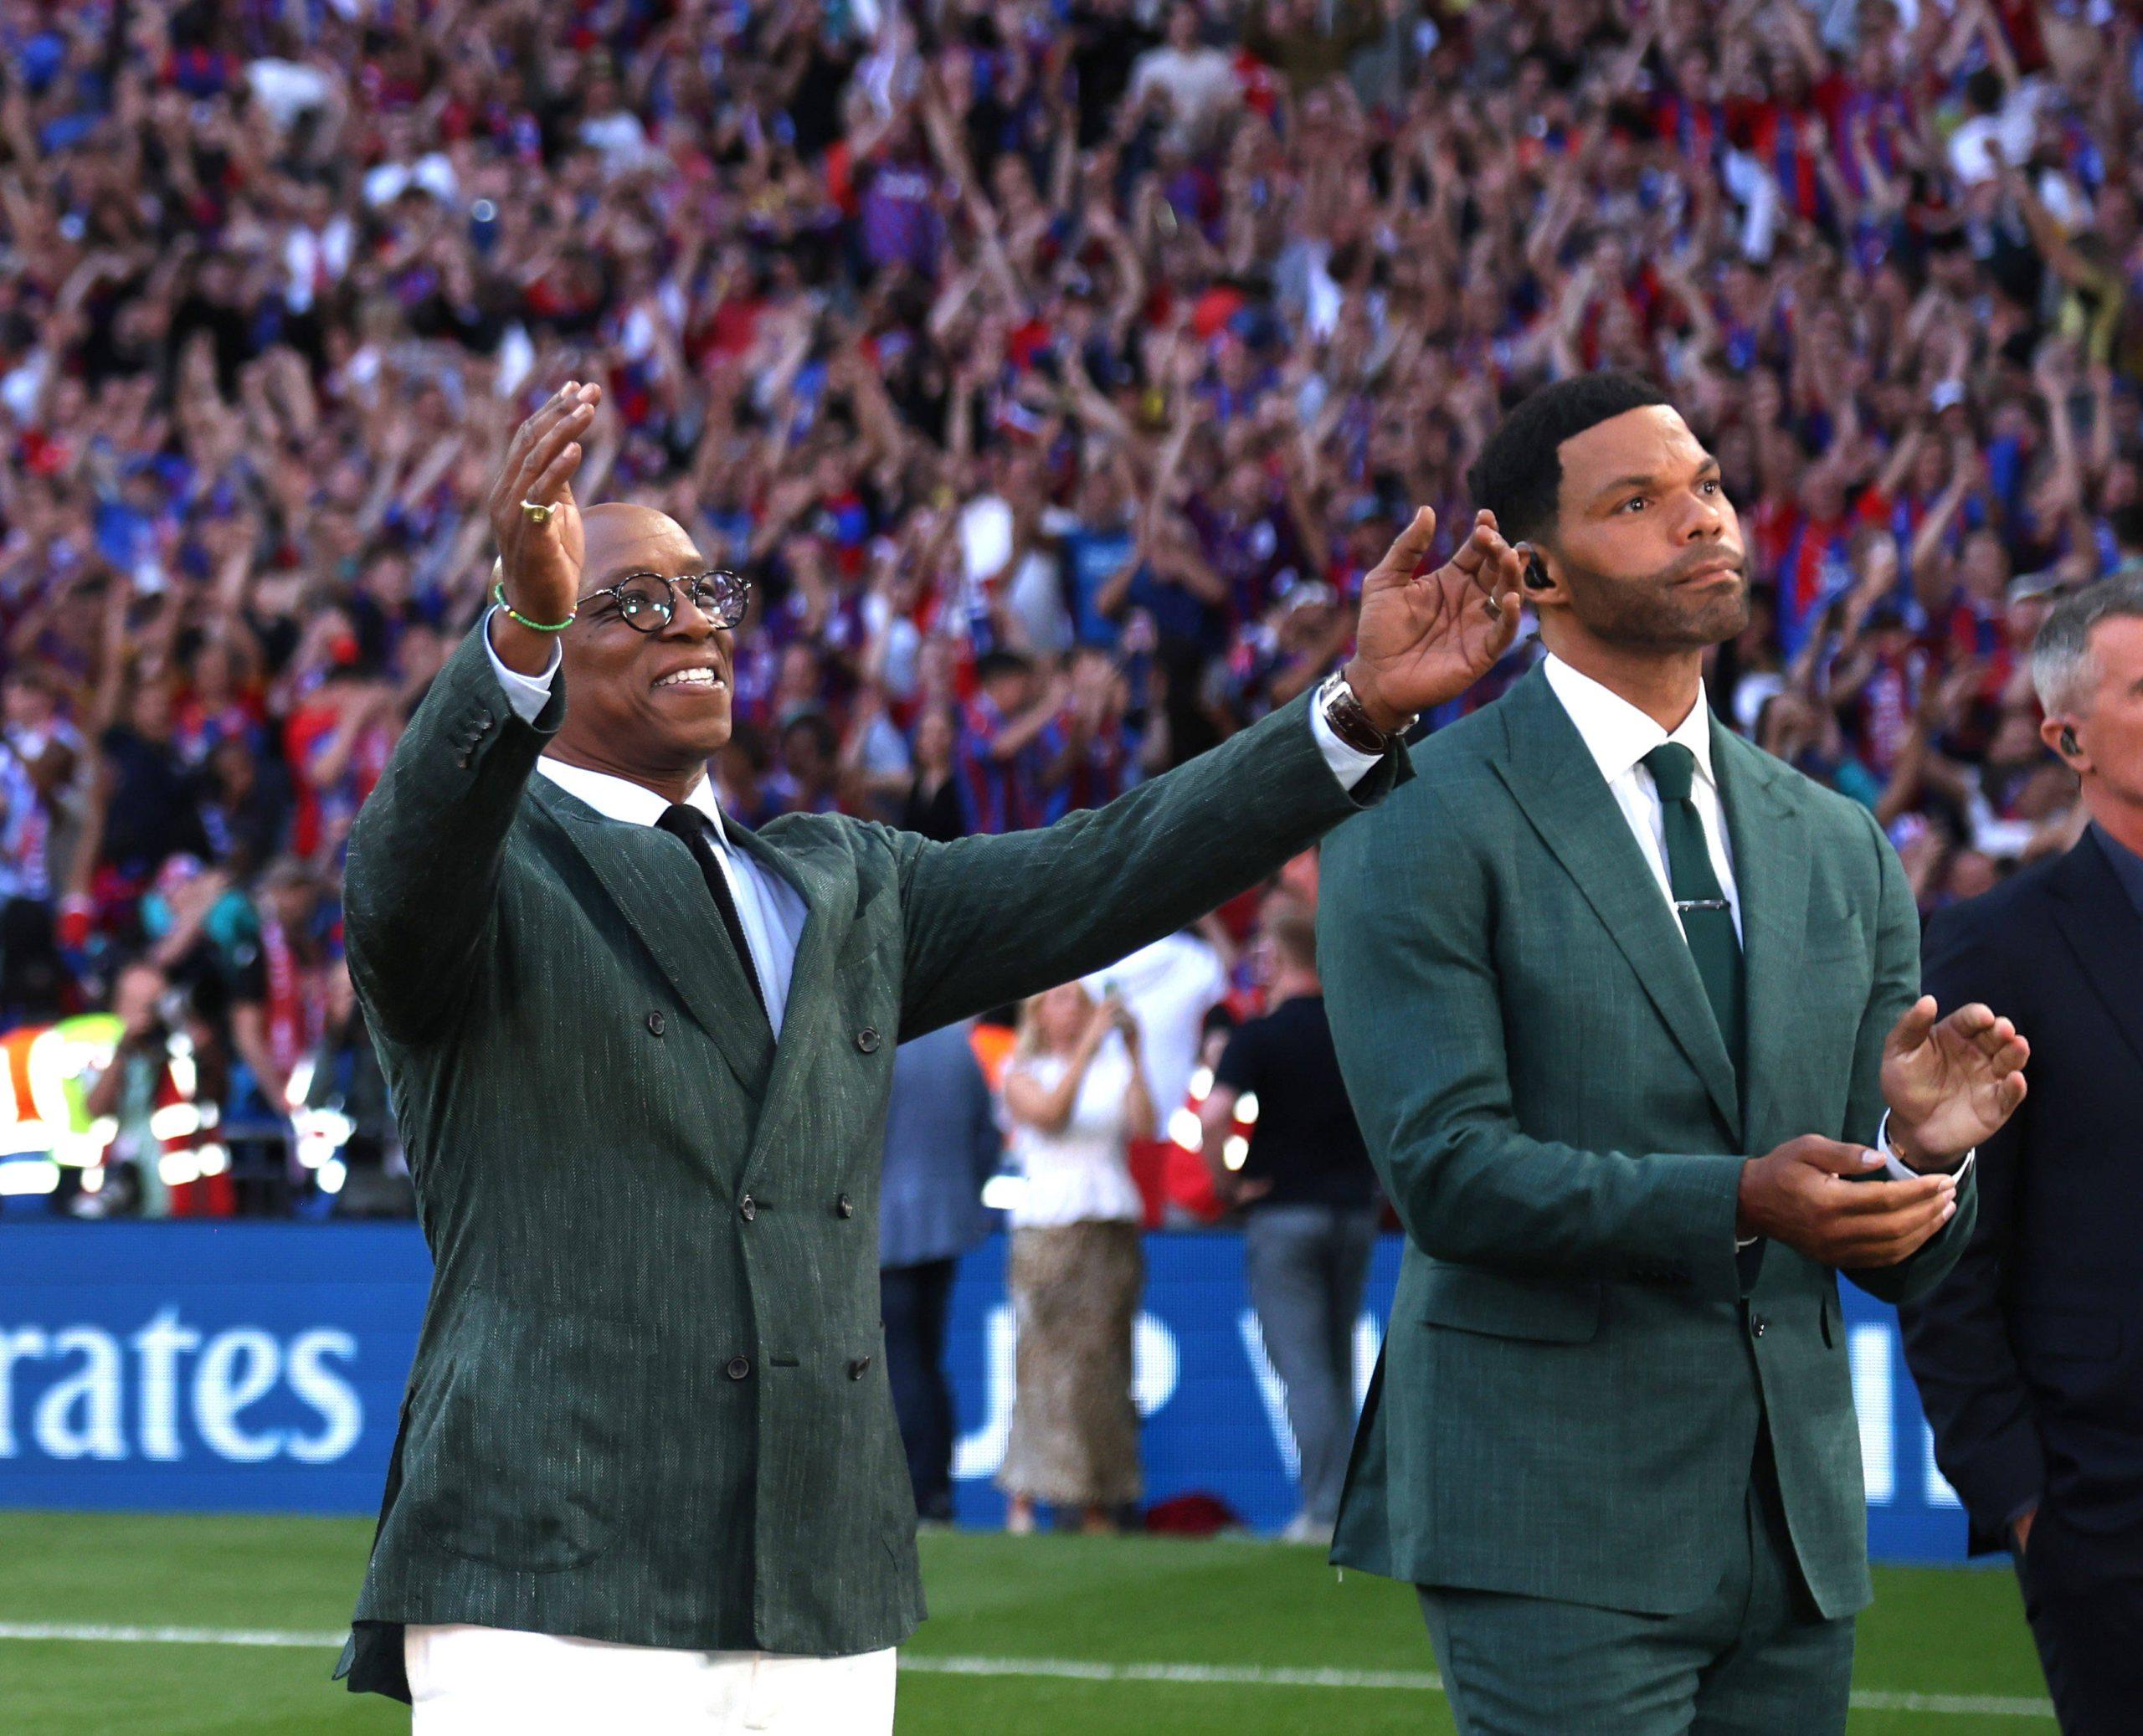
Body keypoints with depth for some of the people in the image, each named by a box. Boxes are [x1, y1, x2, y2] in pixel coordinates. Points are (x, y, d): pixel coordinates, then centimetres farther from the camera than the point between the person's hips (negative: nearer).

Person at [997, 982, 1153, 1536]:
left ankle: (1098, 1506, 0)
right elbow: (1049, 1114, -13)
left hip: (1113, 1226, 3)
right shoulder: (1022, 1075, 7)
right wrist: (1088, 1046, -17)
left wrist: (1133, 1054, -8)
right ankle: (1023, 1496, -7)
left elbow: (1145, 1126, -2)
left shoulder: (1114, 1071, 14)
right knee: (1046, 1359, -10)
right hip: (1046, 1226, -3)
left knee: (1103, 1362, -1)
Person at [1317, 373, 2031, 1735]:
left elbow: (1897, 1260, 13)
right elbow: (1445, 1169, -13)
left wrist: (1921, 1151, -11)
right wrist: (1734, 1204, -24)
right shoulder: (1423, 826, -3)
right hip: (1555, 1522, -6)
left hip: (1796, 1521, 6)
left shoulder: (1837, 848, 14)